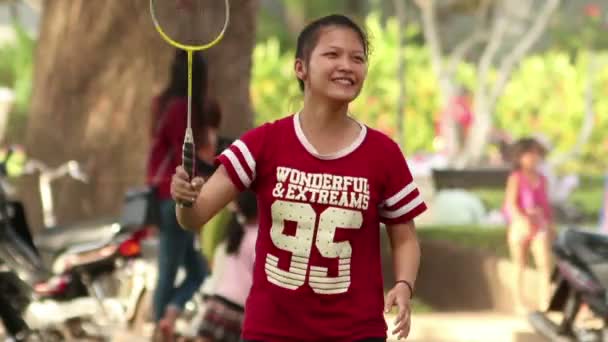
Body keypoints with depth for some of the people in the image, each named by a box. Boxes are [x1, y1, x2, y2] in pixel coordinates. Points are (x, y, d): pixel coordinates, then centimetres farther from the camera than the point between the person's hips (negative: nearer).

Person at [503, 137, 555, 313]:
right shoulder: (516, 177, -2)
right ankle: (519, 303, 11)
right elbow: (511, 202, -10)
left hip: (540, 226, 3)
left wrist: (551, 225, 16)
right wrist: (522, 219, -24)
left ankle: (545, 302, -15)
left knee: (545, 264, -11)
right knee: (520, 266, 5)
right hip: (520, 226, -3)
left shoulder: (542, 179, 12)